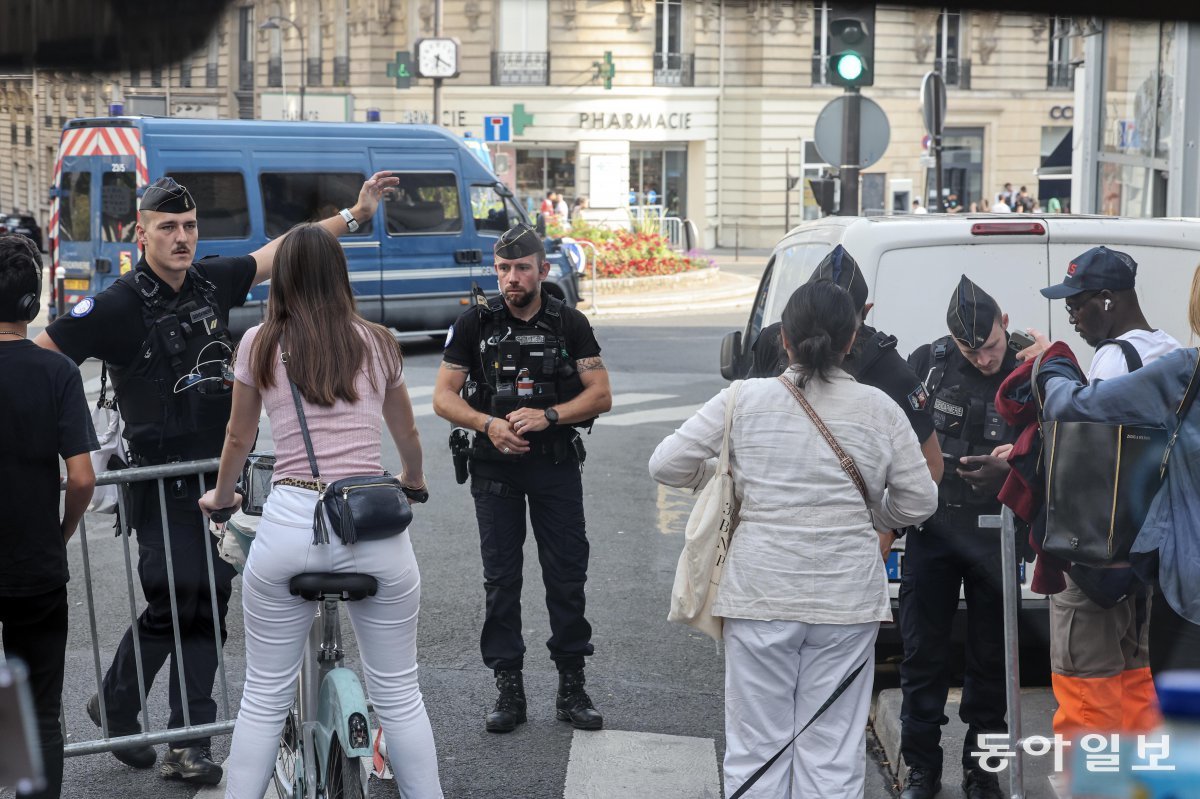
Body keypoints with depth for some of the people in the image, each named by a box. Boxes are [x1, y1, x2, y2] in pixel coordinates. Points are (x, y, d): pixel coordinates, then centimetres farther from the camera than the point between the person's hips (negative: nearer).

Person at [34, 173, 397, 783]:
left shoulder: (211, 282, 6)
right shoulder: (119, 304, -10)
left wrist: (354, 214, 19)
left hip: (217, 477, 5)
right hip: (160, 482, -5)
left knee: (208, 604, 4)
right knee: (173, 600, -9)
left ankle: (189, 744, 9)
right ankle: (115, 707, 17)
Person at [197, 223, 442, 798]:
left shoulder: (260, 344, 4)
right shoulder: (377, 343, 9)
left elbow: (239, 437, 13)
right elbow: (407, 435, 22)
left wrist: (219, 498, 33)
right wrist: (413, 482, 44)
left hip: (289, 523, -1)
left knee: (264, 699, 11)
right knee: (399, 696, 12)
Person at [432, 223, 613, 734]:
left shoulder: (569, 324, 2)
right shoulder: (476, 324, 2)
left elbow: (601, 395, -1)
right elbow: (443, 398, 0)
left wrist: (548, 416, -17)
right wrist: (488, 424, -18)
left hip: (557, 463, 0)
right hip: (496, 466, 0)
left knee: (568, 576, 1)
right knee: (500, 580, 3)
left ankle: (571, 689, 9)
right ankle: (509, 690, 9)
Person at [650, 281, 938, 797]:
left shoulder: (746, 400, -2)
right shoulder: (879, 410, 0)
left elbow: (666, 465, -1)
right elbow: (918, 502, 6)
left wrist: (722, 482, 16)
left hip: (759, 596, 0)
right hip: (847, 598, 0)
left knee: (755, 751, 8)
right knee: (832, 755, 6)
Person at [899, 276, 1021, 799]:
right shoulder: (928, 363, -5)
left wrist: (1008, 468, -21)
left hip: (996, 535, -1)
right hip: (932, 529, 1)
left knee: (990, 656, 9)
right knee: (922, 652, 5)